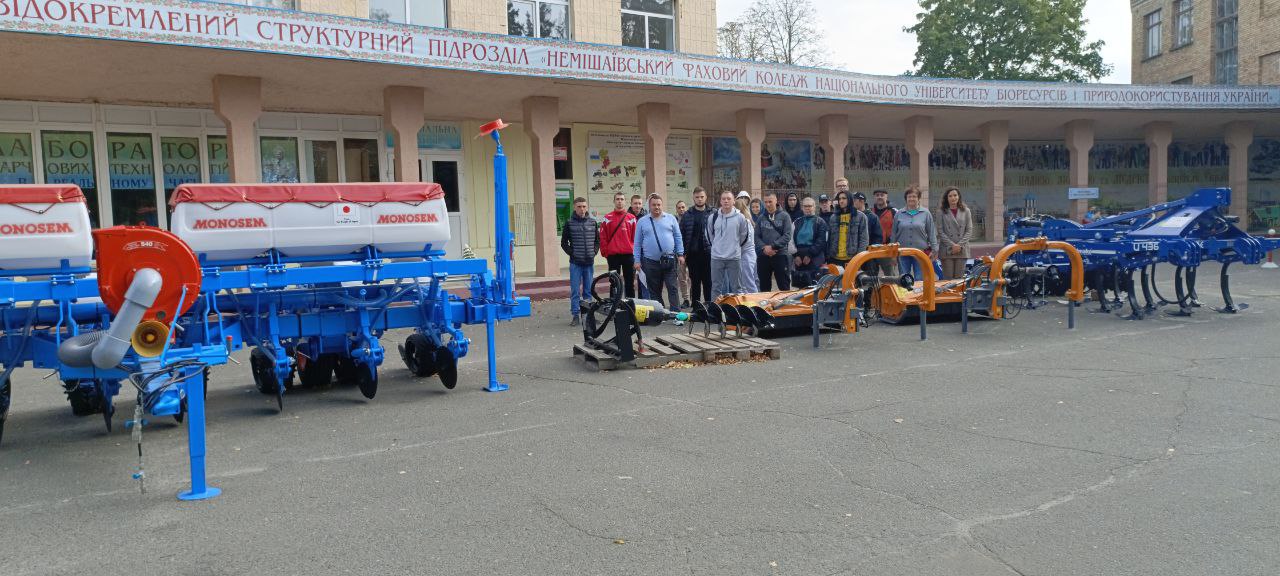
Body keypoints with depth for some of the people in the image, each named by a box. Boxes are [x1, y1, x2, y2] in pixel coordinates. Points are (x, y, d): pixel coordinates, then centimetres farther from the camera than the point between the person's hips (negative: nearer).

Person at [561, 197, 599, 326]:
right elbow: (564, 243, 4)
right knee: (575, 291, -2)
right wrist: (572, 254, -5)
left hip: (589, 262, 2)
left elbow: (597, 240, 15)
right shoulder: (569, 223, 0)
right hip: (575, 263, -2)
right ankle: (575, 315, 3)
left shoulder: (593, 222, 7)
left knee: (588, 290, 9)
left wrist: (594, 252, 2)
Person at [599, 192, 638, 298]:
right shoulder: (608, 218, 3)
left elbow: (636, 236, 5)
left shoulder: (631, 218, 5)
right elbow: (603, 237, 2)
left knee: (630, 282, 7)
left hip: (628, 255, 1)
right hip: (613, 255, -1)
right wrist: (605, 252, -3)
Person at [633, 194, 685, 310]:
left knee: (672, 288, -5)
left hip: (669, 261, -1)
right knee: (654, 291, 7)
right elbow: (637, 243, 8)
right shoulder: (642, 221, 8)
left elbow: (678, 237, 9)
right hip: (650, 262, 1)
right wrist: (637, 260, 3)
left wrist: (680, 254, 2)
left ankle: (676, 313, -5)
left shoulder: (670, 218, 8)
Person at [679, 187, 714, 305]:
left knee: (708, 282, 2)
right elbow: (681, 235, 6)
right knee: (694, 282, 10)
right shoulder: (687, 215, 8)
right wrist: (683, 253, 0)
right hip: (692, 254, 2)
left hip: (708, 253, -2)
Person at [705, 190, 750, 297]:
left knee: (735, 287, 6)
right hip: (716, 258, 1)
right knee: (716, 287, 6)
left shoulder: (740, 217, -3)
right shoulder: (712, 217, 1)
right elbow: (709, 236, 14)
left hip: (734, 258, -1)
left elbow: (745, 236, 9)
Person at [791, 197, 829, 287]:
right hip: (798, 259, 3)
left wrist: (810, 255, -12)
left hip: (814, 258, -3)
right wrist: (796, 255, -7)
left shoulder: (820, 222, 6)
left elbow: (820, 241, -5)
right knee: (800, 286, 1)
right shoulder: (797, 223, 16)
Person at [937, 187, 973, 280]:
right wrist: (952, 245, -10)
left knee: (959, 278, 2)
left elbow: (969, 230, 6)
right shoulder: (941, 212, 2)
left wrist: (960, 245, -7)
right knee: (948, 279, -2)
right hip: (946, 250, -2)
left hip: (962, 250, 2)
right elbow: (940, 231, -2)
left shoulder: (965, 211, 9)